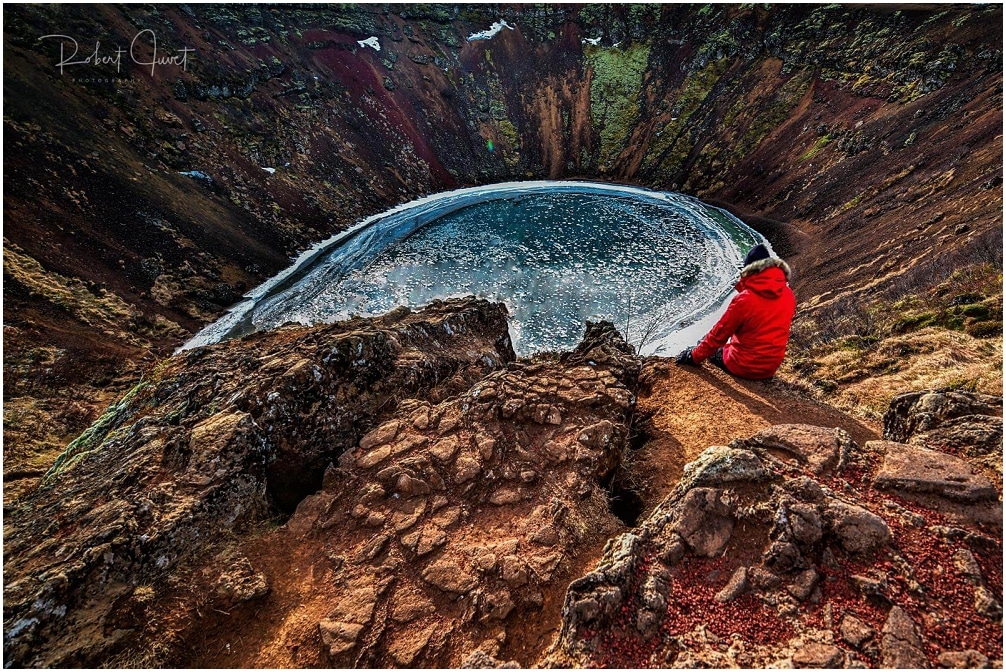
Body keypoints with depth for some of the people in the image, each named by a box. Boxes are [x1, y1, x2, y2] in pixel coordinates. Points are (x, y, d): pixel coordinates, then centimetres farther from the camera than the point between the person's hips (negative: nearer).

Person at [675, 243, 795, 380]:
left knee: (706, 343, 18)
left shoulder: (744, 299, -22)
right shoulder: (789, 295, -3)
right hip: (771, 368, 6)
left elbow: (719, 334, -14)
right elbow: (775, 328, 13)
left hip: (744, 367, -6)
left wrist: (695, 356, -2)